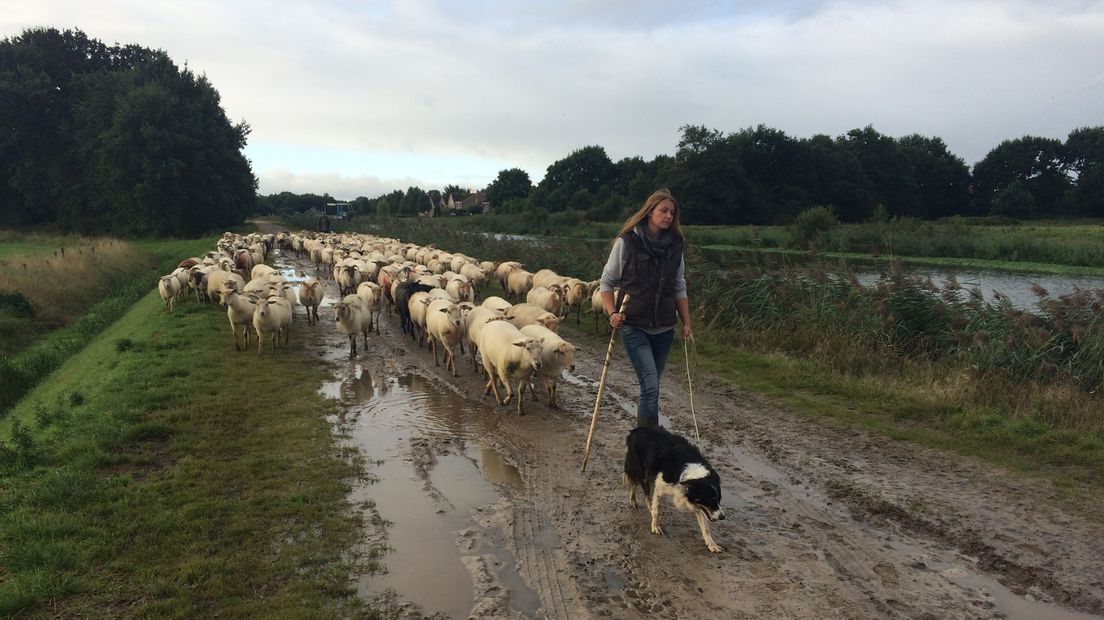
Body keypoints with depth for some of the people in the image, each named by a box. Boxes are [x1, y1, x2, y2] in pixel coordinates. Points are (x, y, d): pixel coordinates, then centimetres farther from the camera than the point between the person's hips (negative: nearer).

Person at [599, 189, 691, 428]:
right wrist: (612, 313, -12)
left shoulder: (674, 246, 7)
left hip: (664, 328, 5)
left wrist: (686, 322, 7)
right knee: (651, 388, -15)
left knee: (650, 388, 13)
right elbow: (606, 282, 1)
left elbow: (679, 288, 14)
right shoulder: (627, 242, -6)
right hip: (634, 326, -5)